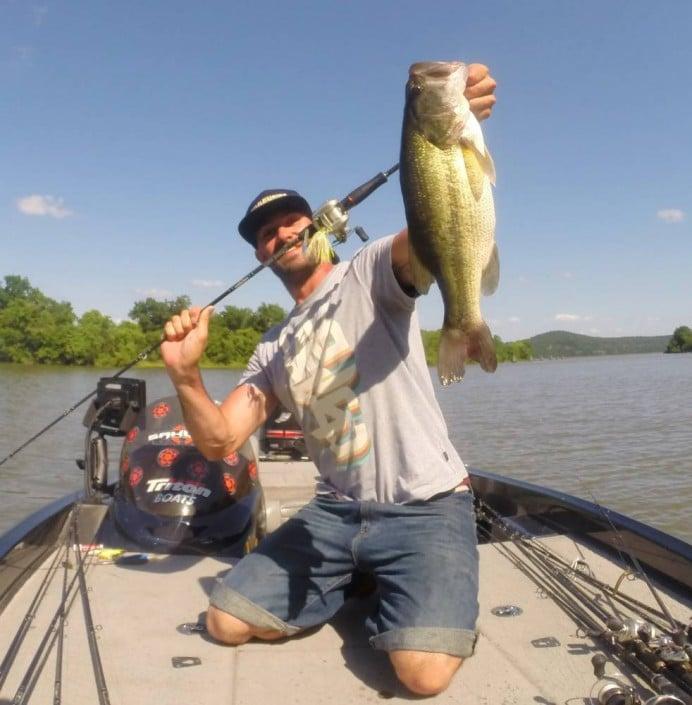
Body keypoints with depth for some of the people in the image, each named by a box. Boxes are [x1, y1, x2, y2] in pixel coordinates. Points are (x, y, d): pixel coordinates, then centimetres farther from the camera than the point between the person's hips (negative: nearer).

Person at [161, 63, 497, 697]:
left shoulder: (368, 275, -3)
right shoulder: (273, 349, 14)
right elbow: (220, 441, 6)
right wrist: (186, 374, -12)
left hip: (427, 505, -5)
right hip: (335, 513, 6)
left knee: (423, 670, -24)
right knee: (225, 621, 0)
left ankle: (386, 601, 10)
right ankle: (357, 589, 19)